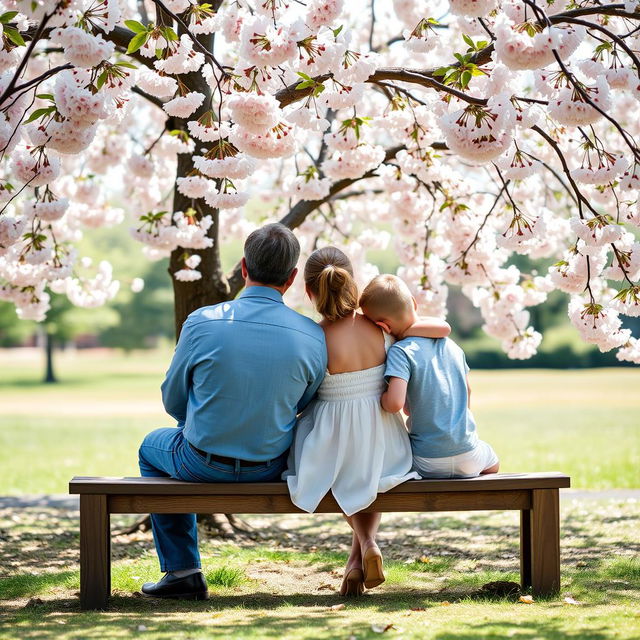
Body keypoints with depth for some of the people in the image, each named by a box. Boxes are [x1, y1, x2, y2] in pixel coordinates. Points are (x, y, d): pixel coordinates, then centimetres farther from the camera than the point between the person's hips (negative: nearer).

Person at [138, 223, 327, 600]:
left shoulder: (202, 323, -18)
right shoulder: (313, 337, -14)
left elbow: (173, 401, -4)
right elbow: (303, 407, 2)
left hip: (205, 464, -2)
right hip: (273, 466, 2)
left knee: (152, 447, 32)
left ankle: (182, 570, 27)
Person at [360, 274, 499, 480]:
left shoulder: (400, 352, -15)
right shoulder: (450, 345, 6)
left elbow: (395, 403, -27)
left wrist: (381, 397, -5)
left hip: (427, 465, -4)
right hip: (468, 459, 4)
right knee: (493, 463, 37)